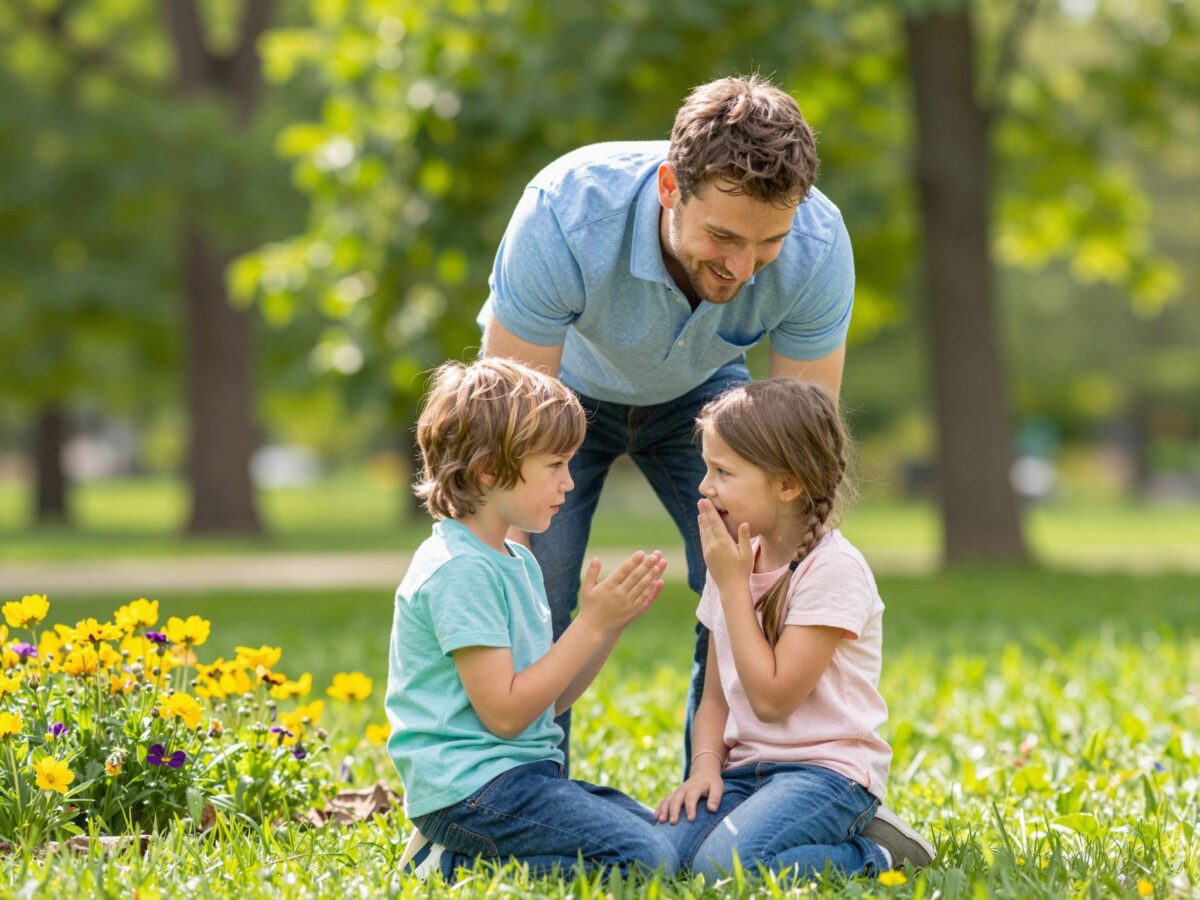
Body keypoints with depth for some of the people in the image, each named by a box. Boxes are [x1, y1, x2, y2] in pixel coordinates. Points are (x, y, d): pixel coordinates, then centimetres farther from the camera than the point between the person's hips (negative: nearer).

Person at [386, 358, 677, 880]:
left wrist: (613, 623, 5)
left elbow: (550, 697, 17)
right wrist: (592, 625, -13)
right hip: (471, 790, -10)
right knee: (645, 859, -19)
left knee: (662, 832, 10)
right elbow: (504, 712, -18)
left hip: (521, 776, 10)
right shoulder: (460, 570, -15)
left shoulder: (517, 563, 16)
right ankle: (452, 869, -11)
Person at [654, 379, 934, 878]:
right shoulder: (735, 561, 11)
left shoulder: (832, 570, -13)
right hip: (748, 764, 7)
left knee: (723, 862, -30)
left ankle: (877, 858, -6)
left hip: (826, 766, -7)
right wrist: (706, 764, -6)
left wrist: (732, 584, -12)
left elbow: (772, 697, -17)